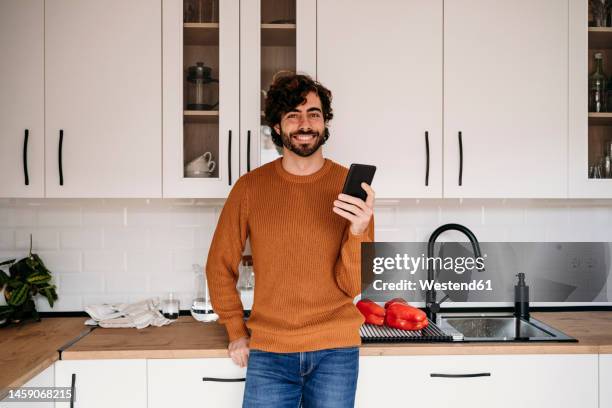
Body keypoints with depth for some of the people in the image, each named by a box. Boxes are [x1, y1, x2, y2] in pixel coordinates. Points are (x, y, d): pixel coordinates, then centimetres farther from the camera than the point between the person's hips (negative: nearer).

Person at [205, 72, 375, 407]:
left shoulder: (351, 186, -5)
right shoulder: (250, 187, -3)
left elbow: (353, 285, -8)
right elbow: (220, 266, 7)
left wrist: (359, 231, -24)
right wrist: (236, 331, 5)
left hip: (336, 350, 0)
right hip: (268, 353, 0)